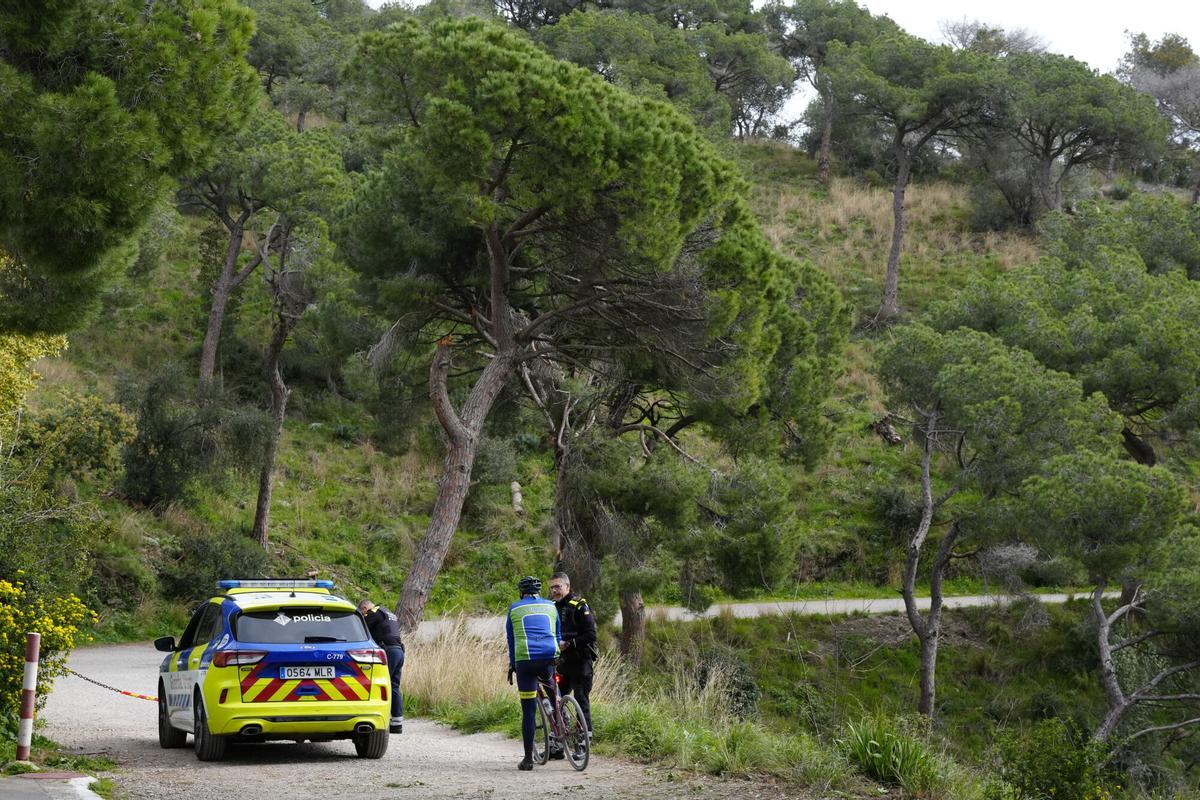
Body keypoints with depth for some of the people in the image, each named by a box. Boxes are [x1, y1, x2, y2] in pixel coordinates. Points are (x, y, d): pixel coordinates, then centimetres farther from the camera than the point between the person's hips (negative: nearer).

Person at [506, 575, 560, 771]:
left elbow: (511, 640, 21)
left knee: (528, 711, 3)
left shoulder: (514, 609, 17)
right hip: (551, 656, 1)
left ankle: (528, 758, 5)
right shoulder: (551, 606, 20)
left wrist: (512, 665, 29)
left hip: (525, 659, -1)